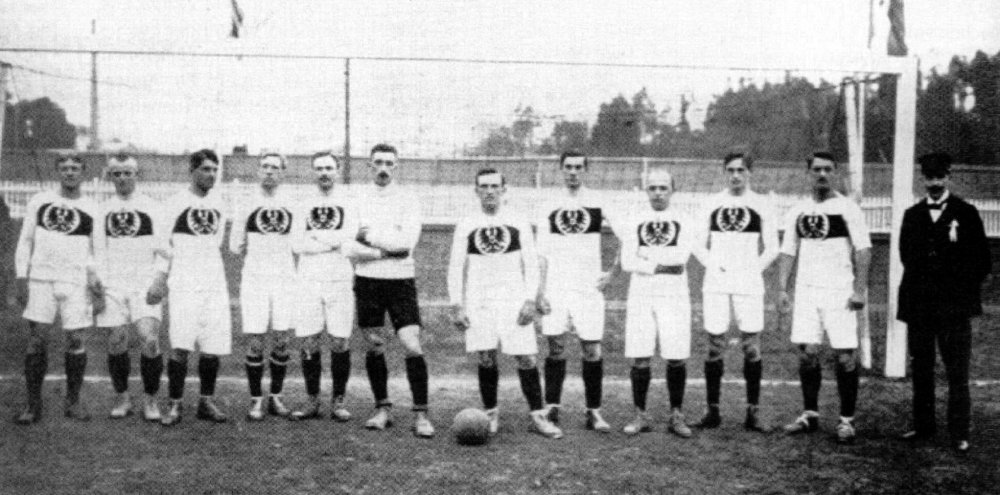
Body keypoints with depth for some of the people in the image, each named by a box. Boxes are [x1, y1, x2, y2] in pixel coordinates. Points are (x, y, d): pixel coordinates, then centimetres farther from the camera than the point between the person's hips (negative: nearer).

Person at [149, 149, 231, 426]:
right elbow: (164, 244, -1)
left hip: (215, 283, 5)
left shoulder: (219, 204, 11)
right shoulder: (176, 203, -3)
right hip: (183, 285, -4)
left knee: (213, 347, 4)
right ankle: (175, 405, -2)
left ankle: (207, 401, 16)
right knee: (181, 345, -11)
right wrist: (160, 279, -7)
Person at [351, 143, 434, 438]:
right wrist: (388, 250, -12)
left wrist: (371, 238, -9)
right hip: (366, 281, 2)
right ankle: (383, 409, 21)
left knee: (412, 346, -10)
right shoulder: (359, 202, 6)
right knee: (375, 347, 8)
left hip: (400, 281, -2)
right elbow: (352, 250, -3)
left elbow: (407, 242, -12)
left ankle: (421, 415, -4)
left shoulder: (408, 201, 3)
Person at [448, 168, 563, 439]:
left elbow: (531, 264, 5)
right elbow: (455, 268, 6)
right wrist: (456, 306, -2)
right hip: (478, 302, 0)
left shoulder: (518, 224, 6)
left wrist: (530, 300, -6)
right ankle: (491, 414, 13)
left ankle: (538, 415, 3)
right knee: (486, 358, -2)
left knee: (526, 358, -5)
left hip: (514, 300, 0)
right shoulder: (466, 226, 6)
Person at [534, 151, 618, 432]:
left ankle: (594, 412, 8)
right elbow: (542, 254, 5)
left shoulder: (599, 204, 2)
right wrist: (540, 291, -3)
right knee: (556, 348, 0)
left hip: (589, 288, -1)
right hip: (556, 289, 1)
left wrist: (612, 273, 0)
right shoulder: (550, 207, 6)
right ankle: (551, 409, 9)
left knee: (592, 350, -1)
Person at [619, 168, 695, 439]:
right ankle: (640, 415, 10)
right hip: (640, 295, 1)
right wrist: (662, 266, -11)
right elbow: (627, 262, -4)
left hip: (674, 296, 0)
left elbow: (681, 256, -11)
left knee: (677, 358, -1)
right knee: (640, 358, -1)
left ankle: (676, 416, 11)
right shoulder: (634, 222, 7)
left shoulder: (682, 222, 6)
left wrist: (646, 254, -8)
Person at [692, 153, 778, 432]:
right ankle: (713, 410, 8)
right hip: (716, 284, 1)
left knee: (751, 348, -2)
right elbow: (699, 246, 11)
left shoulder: (761, 205, 4)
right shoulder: (712, 204, 8)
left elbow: (772, 249, 5)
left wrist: (754, 270, -5)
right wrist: (713, 265, -3)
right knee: (715, 347, 2)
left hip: (749, 285, -1)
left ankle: (752, 412, 5)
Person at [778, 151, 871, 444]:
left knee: (845, 356, -3)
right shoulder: (797, 212, 10)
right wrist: (782, 289, 4)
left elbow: (863, 250, -6)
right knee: (807, 352, 3)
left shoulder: (848, 209, -2)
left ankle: (846, 420, 6)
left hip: (839, 292, -4)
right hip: (806, 291, 4)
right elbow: (788, 253, 12)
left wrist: (859, 289, -14)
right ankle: (810, 415, 16)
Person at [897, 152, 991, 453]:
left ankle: (959, 435, 1)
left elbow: (982, 260, 3)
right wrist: (911, 295, 7)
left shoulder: (966, 214, 2)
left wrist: (965, 291, -2)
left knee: (957, 375, -4)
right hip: (918, 305, 3)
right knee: (920, 371, 8)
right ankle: (923, 426, 17)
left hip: (954, 308, -3)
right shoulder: (912, 215, 12)